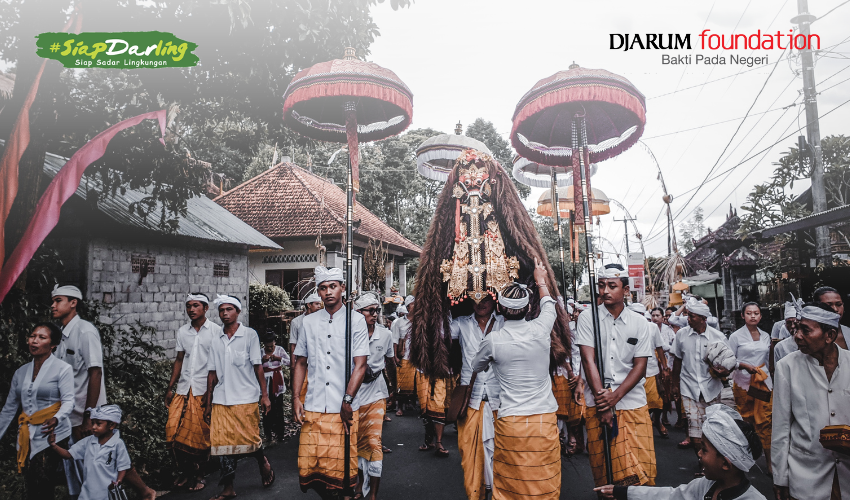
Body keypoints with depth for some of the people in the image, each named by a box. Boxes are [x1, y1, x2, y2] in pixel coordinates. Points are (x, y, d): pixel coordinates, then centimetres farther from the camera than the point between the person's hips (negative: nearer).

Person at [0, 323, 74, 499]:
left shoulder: (62, 369, -5)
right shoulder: (20, 373, 11)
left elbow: (68, 401, -15)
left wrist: (56, 419, -33)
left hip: (52, 435, -5)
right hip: (27, 437, 6)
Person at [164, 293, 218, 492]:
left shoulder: (216, 331, -2)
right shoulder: (182, 331, 11)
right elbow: (179, 360, 15)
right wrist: (170, 388, 11)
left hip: (204, 391, -4)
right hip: (183, 389, 4)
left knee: (200, 435, 0)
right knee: (173, 431, -1)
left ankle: (199, 475, 17)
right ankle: (183, 471, 18)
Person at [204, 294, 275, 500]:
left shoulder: (250, 335, 0)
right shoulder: (216, 340, 11)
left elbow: (258, 367, -1)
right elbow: (212, 373, 12)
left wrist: (264, 395, -6)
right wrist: (208, 404, 11)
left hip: (246, 399, -4)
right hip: (221, 401, 4)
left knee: (249, 440, -3)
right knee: (223, 442, 3)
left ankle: (263, 463, 28)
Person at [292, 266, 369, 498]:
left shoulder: (356, 320, 0)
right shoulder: (309, 322, 10)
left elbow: (360, 365, -5)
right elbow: (301, 362, 14)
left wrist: (347, 401, -11)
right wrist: (296, 398, 5)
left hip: (343, 409, -2)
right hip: (313, 409, 3)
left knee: (341, 467, 1)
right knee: (308, 466, 3)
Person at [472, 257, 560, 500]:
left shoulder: (492, 340, -7)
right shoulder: (540, 329, -3)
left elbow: (476, 367, 15)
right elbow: (549, 307, 22)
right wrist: (541, 281, 39)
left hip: (510, 422, -2)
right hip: (545, 419, 2)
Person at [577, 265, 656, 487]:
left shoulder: (640, 323, 4)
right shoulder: (587, 318, -1)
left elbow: (640, 366, 1)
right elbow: (589, 361, -8)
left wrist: (615, 396, -12)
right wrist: (603, 404, -13)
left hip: (632, 404, 1)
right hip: (597, 404, -1)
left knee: (640, 471, -1)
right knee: (603, 471, 5)